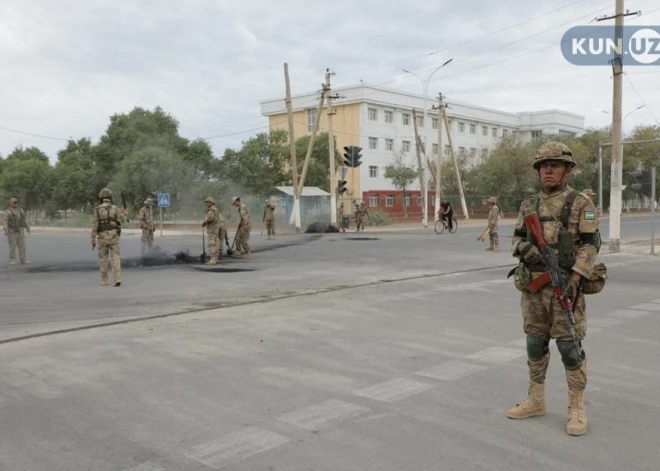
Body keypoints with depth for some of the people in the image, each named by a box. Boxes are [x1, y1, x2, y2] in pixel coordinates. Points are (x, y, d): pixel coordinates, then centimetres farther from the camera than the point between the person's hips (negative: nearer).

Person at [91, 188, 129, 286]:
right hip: (113, 237, 0)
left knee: (103, 258, 14)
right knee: (115, 258, -1)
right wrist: (126, 214, 17)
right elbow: (123, 220, -5)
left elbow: (94, 225, -8)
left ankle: (104, 280, 19)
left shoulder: (97, 209, -5)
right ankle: (117, 280, -14)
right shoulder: (115, 208, -4)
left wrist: (93, 239, -5)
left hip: (102, 238, 0)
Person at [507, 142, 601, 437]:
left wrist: (573, 281, -20)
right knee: (535, 344, 12)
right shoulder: (529, 205, 10)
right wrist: (523, 248, -9)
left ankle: (577, 408, 10)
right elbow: (517, 238, 16)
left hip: (565, 284, -5)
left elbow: (590, 245, -11)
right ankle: (535, 401, 25)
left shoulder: (581, 203, -5)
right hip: (533, 285, 5)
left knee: (570, 346, -3)